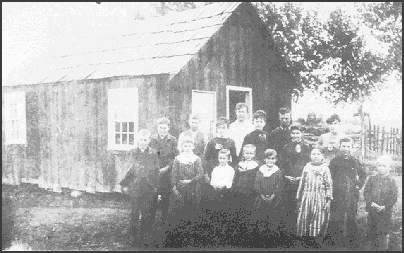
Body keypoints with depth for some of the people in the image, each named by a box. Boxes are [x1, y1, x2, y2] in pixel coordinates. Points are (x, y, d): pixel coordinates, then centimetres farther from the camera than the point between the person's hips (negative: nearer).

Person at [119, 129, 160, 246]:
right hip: (134, 187, 0)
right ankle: (134, 236, 14)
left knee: (146, 213, 6)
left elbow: (156, 171, 3)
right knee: (135, 212, 3)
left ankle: (144, 235, 19)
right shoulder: (131, 153, 0)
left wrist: (156, 186, 0)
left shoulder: (153, 154, 1)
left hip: (149, 188, 1)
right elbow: (126, 170, 3)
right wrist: (124, 185, -1)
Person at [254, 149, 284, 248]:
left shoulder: (278, 172, -1)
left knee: (273, 221, 0)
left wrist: (272, 196, -15)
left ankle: (273, 242, 11)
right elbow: (256, 184, 0)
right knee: (261, 221, 5)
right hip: (261, 200, 2)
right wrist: (262, 195, -10)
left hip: (274, 200, -2)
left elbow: (279, 186, -5)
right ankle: (262, 242, 15)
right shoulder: (260, 170, 3)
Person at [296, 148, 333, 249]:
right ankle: (307, 244, 9)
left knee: (319, 223, -7)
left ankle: (318, 245, 1)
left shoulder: (325, 168, 4)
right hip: (306, 198, 3)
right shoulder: (307, 167, 13)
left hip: (320, 199, -3)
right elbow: (301, 184, 15)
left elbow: (329, 185, 1)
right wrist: (298, 198, 11)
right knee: (304, 221, 0)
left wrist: (328, 199, -8)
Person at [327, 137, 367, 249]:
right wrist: (331, 191, -4)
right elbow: (329, 177, 3)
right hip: (337, 196, -2)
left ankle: (353, 244, 18)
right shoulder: (334, 161, 1)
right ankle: (336, 243, 7)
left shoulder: (355, 161, 7)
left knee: (352, 220, 9)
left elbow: (363, 175, 20)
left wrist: (359, 185, 9)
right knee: (336, 221, -2)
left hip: (352, 195, 2)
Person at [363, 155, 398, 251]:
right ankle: (374, 248, 28)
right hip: (372, 210, 3)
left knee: (383, 233, 0)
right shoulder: (372, 179, 3)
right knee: (372, 232, 12)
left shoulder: (391, 181, -4)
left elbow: (394, 197, -6)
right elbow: (366, 192, 0)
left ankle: (383, 248, 14)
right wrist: (371, 203, -15)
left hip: (385, 211, -3)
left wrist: (385, 206, -17)